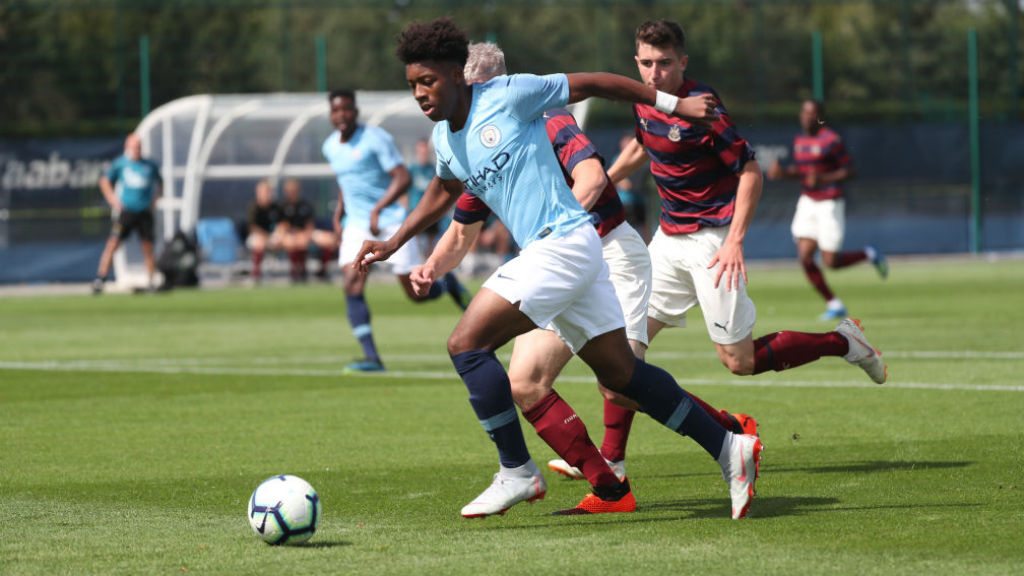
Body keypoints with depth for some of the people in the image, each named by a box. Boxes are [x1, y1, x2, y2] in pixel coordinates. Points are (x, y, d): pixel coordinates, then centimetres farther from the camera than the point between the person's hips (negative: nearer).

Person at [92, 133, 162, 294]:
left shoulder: (150, 165, 9)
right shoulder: (121, 163, 4)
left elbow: (159, 183, 24)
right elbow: (105, 181, 13)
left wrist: (154, 200, 10)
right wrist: (113, 200, 1)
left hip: (145, 212, 2)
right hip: (126, 211, -2)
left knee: (148, 247, 2)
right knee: (113, 244, -10)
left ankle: (152, 283, 10)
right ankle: (100, 279, -10)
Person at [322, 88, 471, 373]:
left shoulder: (375, 138, -12)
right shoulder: (330, 147, 9)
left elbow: (402, 178, -17)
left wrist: (377, 210, -26)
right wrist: (338, 213, 15)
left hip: (391, 221, -5)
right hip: (357, 226, 5)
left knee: (416, 294, -3)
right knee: (352, 287, -16)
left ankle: (448, 284, 32)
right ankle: (371, 357, -17)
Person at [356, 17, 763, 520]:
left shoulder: (508, 96, -10)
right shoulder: (443, 138, 13)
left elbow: (593, 84, -3)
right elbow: (445, 189, 35)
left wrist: (672, 103, 0)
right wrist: (393, 244, 31)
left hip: (563, 242, -9)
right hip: (544, 252, 9)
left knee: (467, 343, -14)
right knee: (619, 372, 10)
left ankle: (517, 471, -7)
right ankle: (729, 449, 15)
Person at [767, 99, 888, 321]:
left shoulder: (831, 140, -13)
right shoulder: (799, 140, 8)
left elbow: (851, 171, -13)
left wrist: (823, 179, -24)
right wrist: (782, 172, 1)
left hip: (830, 203, -7)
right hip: (808, 202, 7)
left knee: (830, 261, -6)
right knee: (805, 257, -5)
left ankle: (869, 254, 23)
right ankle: (834, 304, 8)